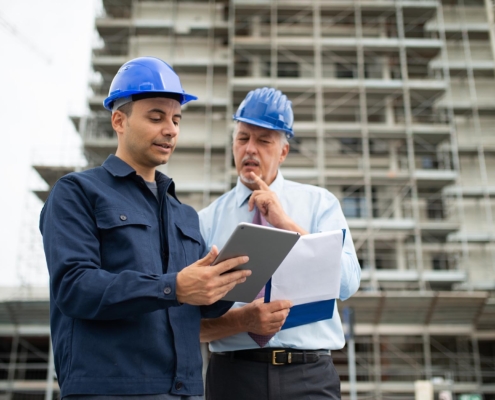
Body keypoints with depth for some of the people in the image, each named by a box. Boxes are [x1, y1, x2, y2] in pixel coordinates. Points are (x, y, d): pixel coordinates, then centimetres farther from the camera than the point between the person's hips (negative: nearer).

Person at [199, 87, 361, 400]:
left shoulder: (320, 203, 5)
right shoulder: (208, 220, 4)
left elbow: (347, 284, -7)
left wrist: (287, 223, -10)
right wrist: (244, 321, -18)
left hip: (310, 375, 0)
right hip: (234, 374, 0)